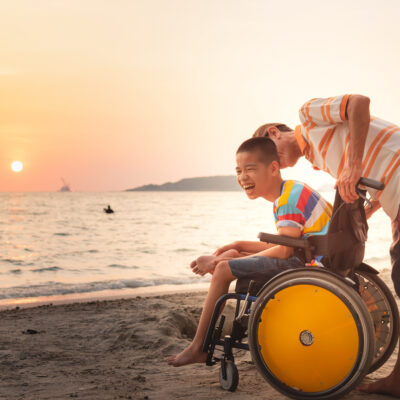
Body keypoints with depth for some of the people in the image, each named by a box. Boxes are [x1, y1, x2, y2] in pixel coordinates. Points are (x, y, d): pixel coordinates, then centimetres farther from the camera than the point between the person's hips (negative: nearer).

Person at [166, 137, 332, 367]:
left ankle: (198, 348, -1)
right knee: (230, 256, 16)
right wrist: (239, 246, 11)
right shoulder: (287, 194, 16)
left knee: (224, 269, -11)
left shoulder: (290, 196, -16)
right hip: (306, 260, 11)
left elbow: (283, 251, -21)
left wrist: (219, 261, -14)